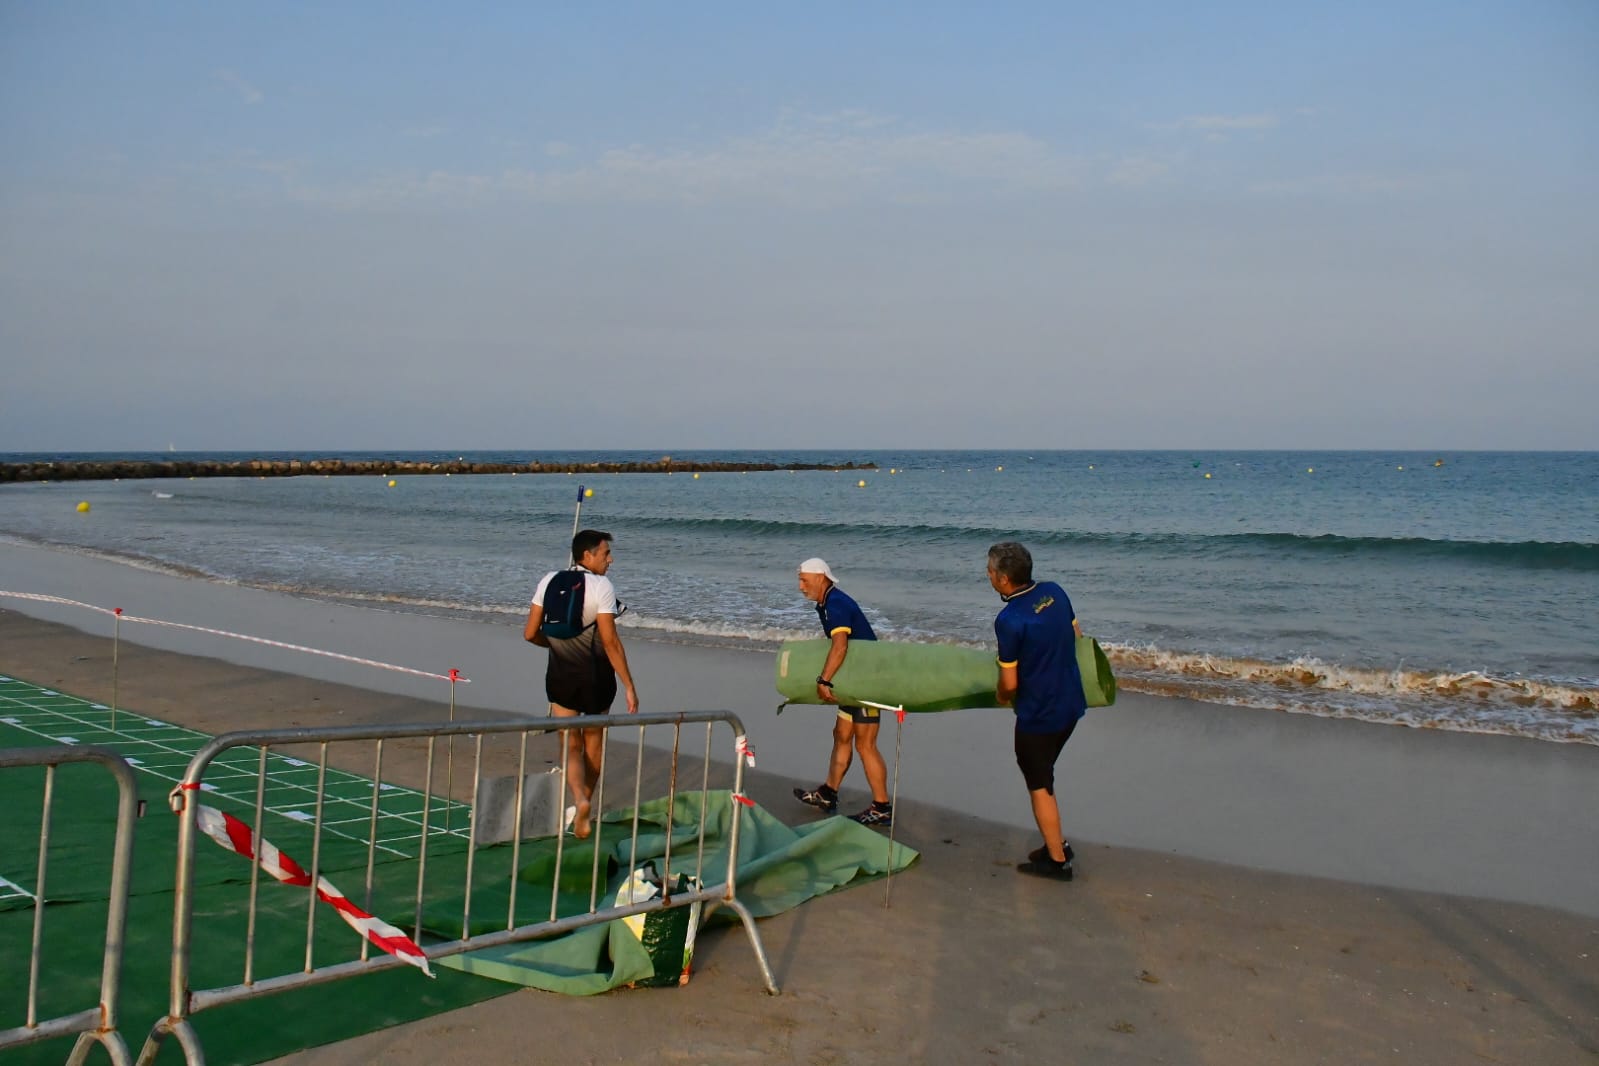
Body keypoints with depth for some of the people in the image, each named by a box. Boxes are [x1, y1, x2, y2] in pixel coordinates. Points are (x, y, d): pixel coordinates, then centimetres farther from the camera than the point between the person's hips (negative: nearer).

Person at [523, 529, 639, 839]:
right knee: (593, 743, 18)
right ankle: (585, 805, 28)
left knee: (570, 746, 7)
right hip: (596, 674, -2)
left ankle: (579, 799, -19)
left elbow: (530, 633, 3)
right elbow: (610, 641, -18)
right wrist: (629, 686, -14)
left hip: (560, 674, 3)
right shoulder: (601, 587, -13)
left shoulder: (549, 582, 1)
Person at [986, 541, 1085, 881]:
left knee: (1039, 786, 10)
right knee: (1042, 777, 24)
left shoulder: (1009, 620, -24)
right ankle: (1056, 844, 33)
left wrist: (1002, 697, 5)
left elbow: (1009, 682, -17)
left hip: (1039, 714, -8)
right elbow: (1076, 634, 12)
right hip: (1072, 704, 8)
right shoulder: (1054, 592, -4)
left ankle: (1057, 860, 21)